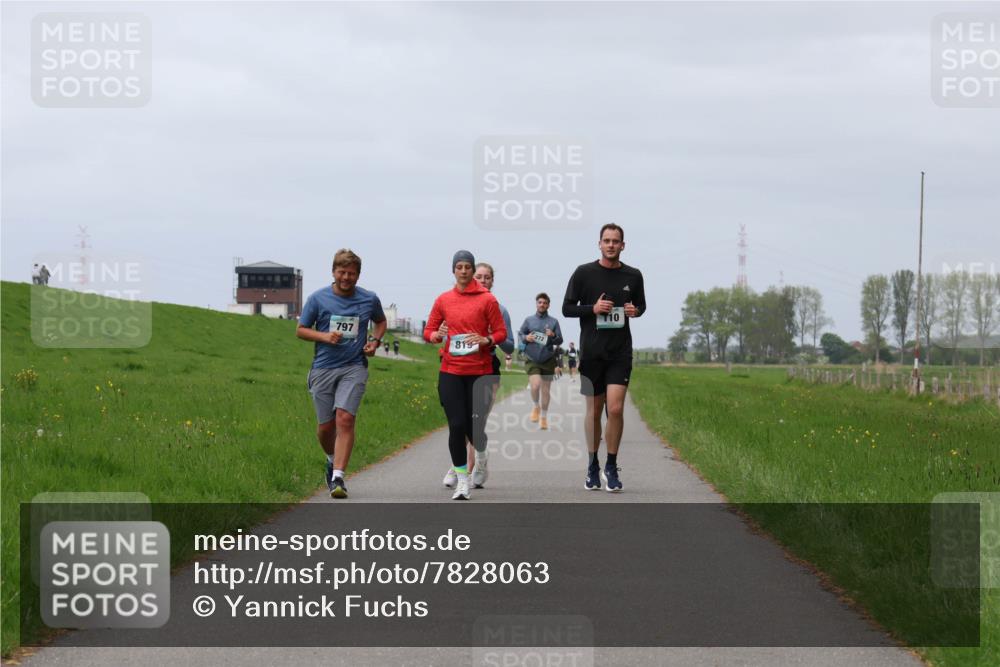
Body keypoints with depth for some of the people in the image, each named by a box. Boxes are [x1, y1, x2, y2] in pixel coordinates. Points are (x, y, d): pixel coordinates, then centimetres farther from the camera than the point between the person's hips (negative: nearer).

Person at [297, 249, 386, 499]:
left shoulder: (369, 300, 5)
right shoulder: (318, 298, 1)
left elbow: (381, 321, 25)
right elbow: (301, 330, 7)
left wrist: (375, 341, 6)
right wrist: (325, 336, -11)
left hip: (354, 368, -1)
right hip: (323, 368, 1)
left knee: (345, 419, -18)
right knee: (326, 426, 5)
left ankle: (338, 477, -19)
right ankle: (332, 459, 37)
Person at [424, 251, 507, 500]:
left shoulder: (487, 299, 1)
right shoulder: (443, 300, 8)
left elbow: (501, 332, 3)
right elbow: (428, 332, 13)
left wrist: (485, 340, -16)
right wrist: (437, 335, -9)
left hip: (480, 372, -1)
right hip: (451, 372, 2)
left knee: (474, 426, 0)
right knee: (457, 425, -9)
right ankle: (462, 482, -3)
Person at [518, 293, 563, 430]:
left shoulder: (553, 321, 2)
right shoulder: (529, 320, 4)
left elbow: (560, 340, 4)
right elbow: (520, 333, 13)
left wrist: (553, 336, -17)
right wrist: (526, 337, -8)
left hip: (548, 359, 1)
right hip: (532, 359, -1)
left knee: (546, 389, 9)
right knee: (535, 384, -20)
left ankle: (544, 417, 24)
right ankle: (536, 406, 10)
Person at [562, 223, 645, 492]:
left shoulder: (633, 276, 5)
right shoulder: (584, 273, -1)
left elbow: (641, 305, 19)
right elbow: (567, 308, 2)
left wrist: (635, 311, -4)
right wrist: (593, 308, -14)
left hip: (620, 352, 0)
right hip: (591, 351, 0)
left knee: (616, 409, -12)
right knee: (594, 410, 8)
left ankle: (611, 467, 2)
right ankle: (593, 466, 23)